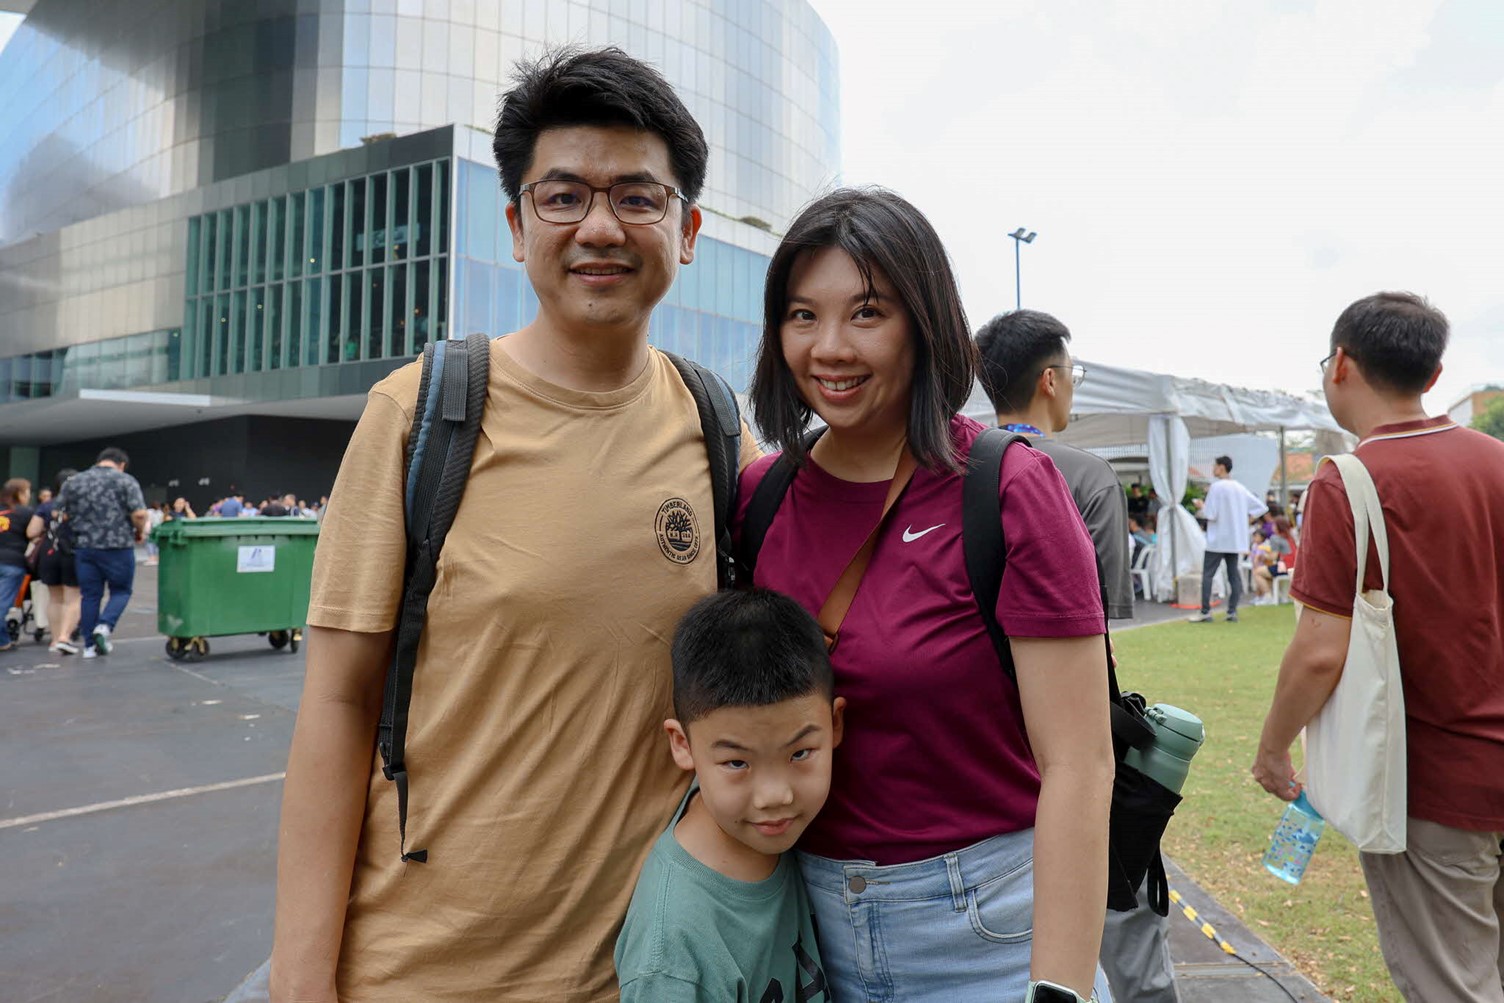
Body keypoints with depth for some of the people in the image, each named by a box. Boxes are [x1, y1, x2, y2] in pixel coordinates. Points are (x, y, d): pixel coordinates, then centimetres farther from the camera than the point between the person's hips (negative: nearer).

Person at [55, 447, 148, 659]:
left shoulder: (74, 481, 9)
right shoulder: (126, 481, -4)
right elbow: (139, 514, -13)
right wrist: (140, 532, 5)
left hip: (83, 547, 4)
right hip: (117, 546, -4)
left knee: (89, 595, 10)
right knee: (121, 591, 11)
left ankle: (90, 645, 13)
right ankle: (104, 625, -12)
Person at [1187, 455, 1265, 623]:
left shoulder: (1216, 487, -11)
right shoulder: (1240, 488, 10)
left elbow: (1210, 514, -15)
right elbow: (1261, 507, 13)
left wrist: (1201, 506, 3)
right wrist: (1247, 520, 13)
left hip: (1217, 541, -7)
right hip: (1236, 540, 7)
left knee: (1207, 575, -2)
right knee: (1234, 575, 7)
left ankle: (1205, 612, -4)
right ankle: (1232, 611, 6)